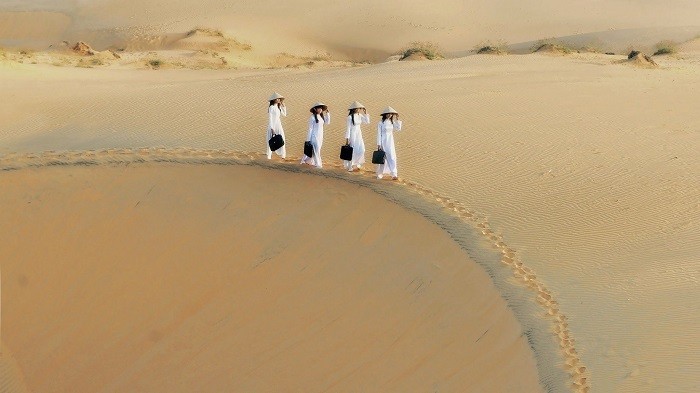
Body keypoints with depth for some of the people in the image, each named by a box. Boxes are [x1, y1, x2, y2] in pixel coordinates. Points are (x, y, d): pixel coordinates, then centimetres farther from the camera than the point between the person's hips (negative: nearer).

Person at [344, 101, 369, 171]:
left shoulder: (360, 116, 4)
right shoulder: (350, 117, -14)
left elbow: (367, 122, 7)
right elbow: (348, 128, -12)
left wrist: (365, 113, 0)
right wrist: (347, 138, -12)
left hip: (359, 134, 6)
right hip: (352, 134, -6)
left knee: (361, 150, 0)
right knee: (352, 151, 0)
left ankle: (356, 164, 18)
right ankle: (350, 166, 13)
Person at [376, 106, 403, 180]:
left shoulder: (392, 122, 5)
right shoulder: (381, 123, -9)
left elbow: (398, 129, 8)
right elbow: (379, 134, -9)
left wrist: (397, 120, 3)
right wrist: (379, 144, -12)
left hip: (390, 141, 4)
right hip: (383, 141, -4)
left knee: (392, 157, -1)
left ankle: (394, 174, 0)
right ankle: (379, 174, 18)